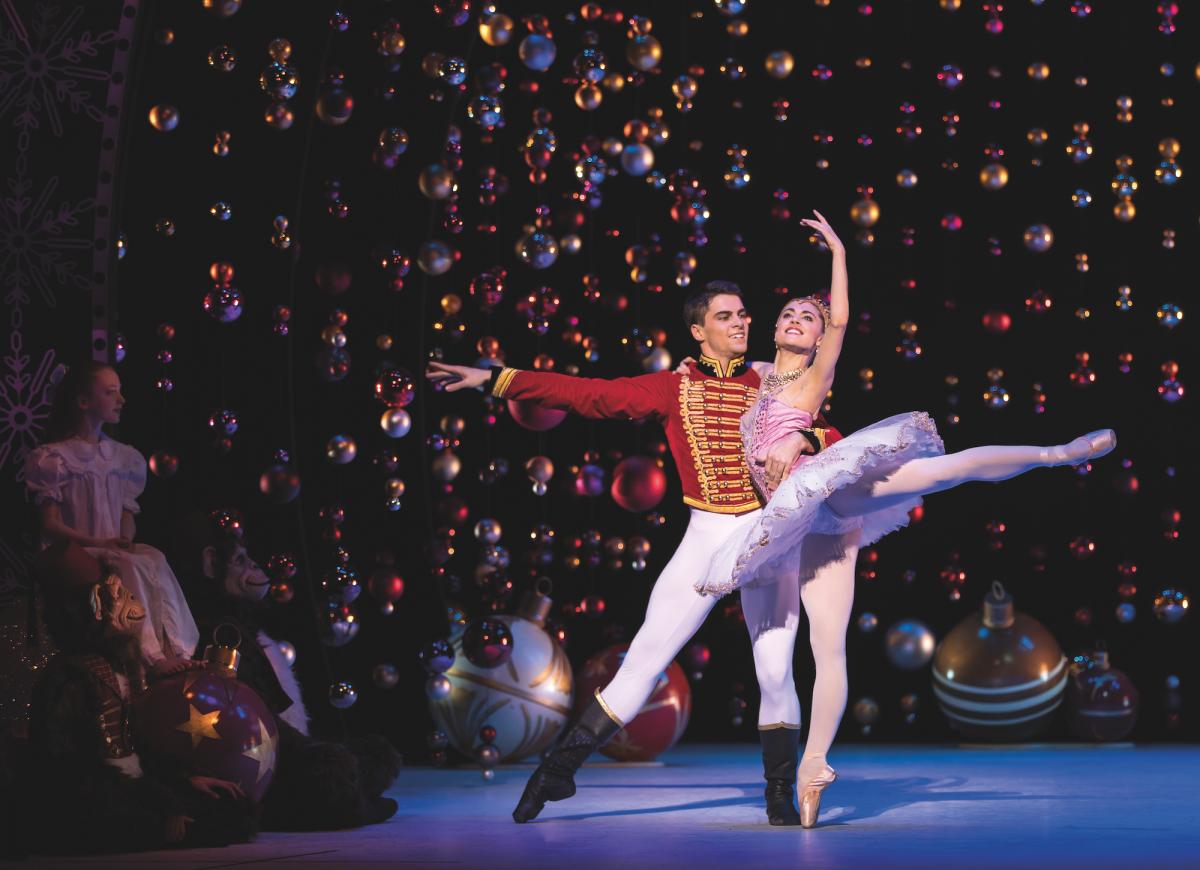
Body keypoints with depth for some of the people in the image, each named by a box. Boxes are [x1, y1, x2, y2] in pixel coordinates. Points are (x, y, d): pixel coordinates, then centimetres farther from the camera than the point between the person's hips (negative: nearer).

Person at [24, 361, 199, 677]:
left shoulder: (124, 458, 18)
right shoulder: (54, 458, 1)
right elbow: (51, 525, -6)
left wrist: (125, 540, -8)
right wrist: (100, 543, -19)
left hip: (117, 553, 5)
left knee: (155, 559, -29)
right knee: (133, 567, -34)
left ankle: (178, 653, -41)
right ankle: (153, 657, -42)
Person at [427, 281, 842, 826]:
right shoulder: (673, 388, 5)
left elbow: (832, 437, 2)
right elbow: (586, 393, 2)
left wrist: (801, 440, -22)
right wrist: (494, 379, -2)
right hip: (706, 537, -1)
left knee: (774, 666, -3)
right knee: (648, 652, -4)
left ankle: (780, 796, 10)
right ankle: (560, 768, 3)